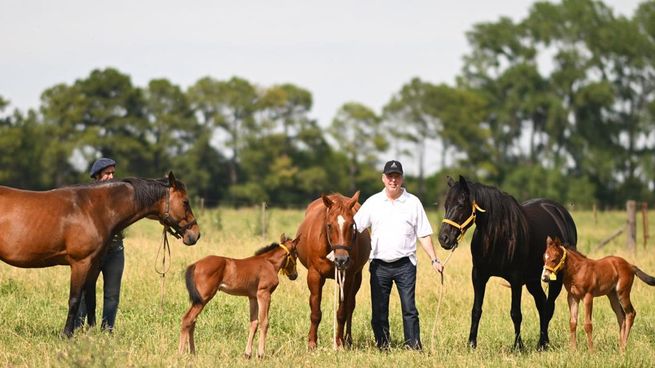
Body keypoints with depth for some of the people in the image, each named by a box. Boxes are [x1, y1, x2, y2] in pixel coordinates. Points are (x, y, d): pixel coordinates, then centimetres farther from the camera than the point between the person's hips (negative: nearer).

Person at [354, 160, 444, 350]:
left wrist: (434, 260, -2)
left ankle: (414, 346, -2)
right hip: (379, 264, 1)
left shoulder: (413, 202, 4)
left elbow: (424, 235, 5)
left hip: (405, 264, -1)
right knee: (379, 311, 5)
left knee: (409, 309, -5)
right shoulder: (373, 202, 6)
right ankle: (382, 347, 13)